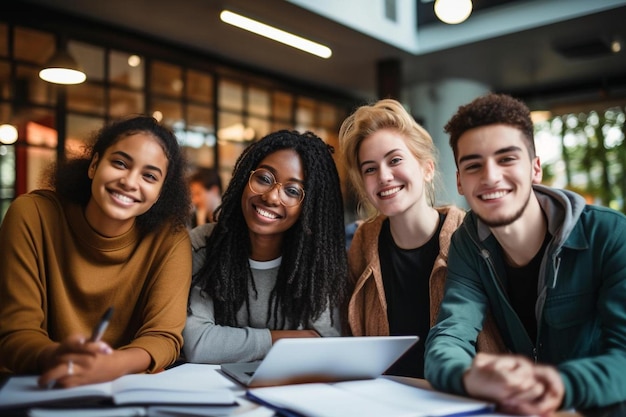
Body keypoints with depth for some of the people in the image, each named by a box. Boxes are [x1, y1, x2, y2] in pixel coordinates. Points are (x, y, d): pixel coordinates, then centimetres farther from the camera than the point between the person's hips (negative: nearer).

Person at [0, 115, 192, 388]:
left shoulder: (170, 237, -10)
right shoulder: (32, 214, -11)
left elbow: (163, 337, -14)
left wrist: (113, 364, -36)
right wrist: (55, 356, -35)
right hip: (40, 391, -1)